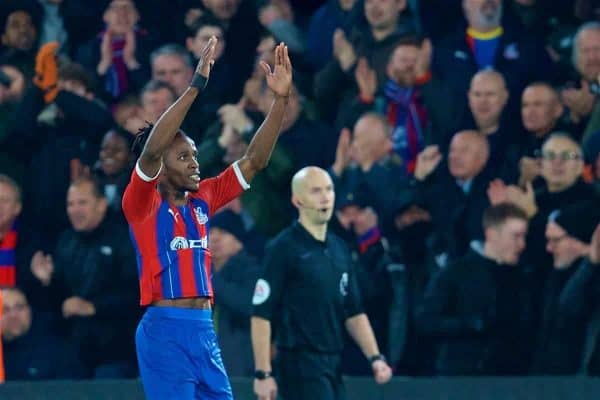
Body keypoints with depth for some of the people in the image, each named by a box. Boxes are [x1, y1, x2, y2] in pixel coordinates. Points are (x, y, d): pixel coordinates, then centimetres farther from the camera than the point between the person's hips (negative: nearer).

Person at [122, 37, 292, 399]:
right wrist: (196, 86, -26)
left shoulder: (202, 199, 14)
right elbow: (151, 150, -21)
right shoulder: (143, 202, -4)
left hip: (205, 331, 7)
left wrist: (281, 100, 0)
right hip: (165, 332, -7)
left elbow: (254, 161, 11)